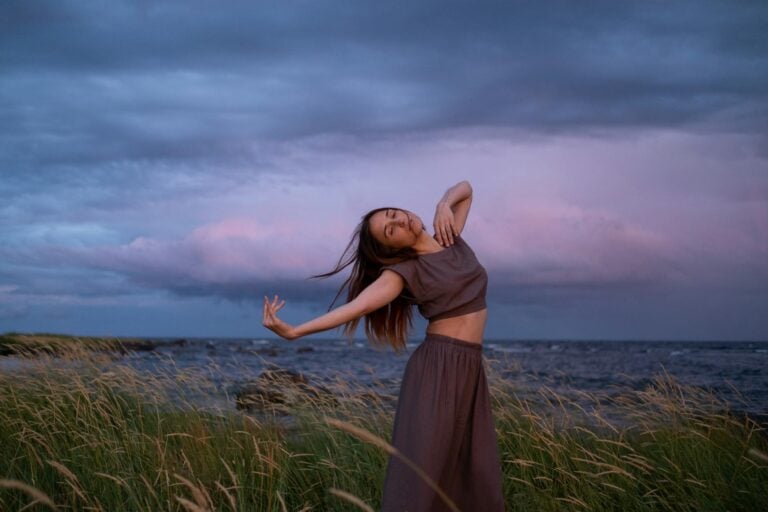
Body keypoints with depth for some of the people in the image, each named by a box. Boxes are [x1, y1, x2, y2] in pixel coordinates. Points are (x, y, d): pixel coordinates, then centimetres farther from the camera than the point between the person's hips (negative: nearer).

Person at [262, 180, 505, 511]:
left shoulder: (451, 237, 9)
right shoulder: (405, 270, -7)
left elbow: (464, 189, 24)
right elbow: (359, 305, -18)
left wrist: (444, 206, 1)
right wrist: (293, 331, -29)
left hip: (470, 371, 6)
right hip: (437, 368, -6)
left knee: (476, 477, 3)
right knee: (423, 471, -11)